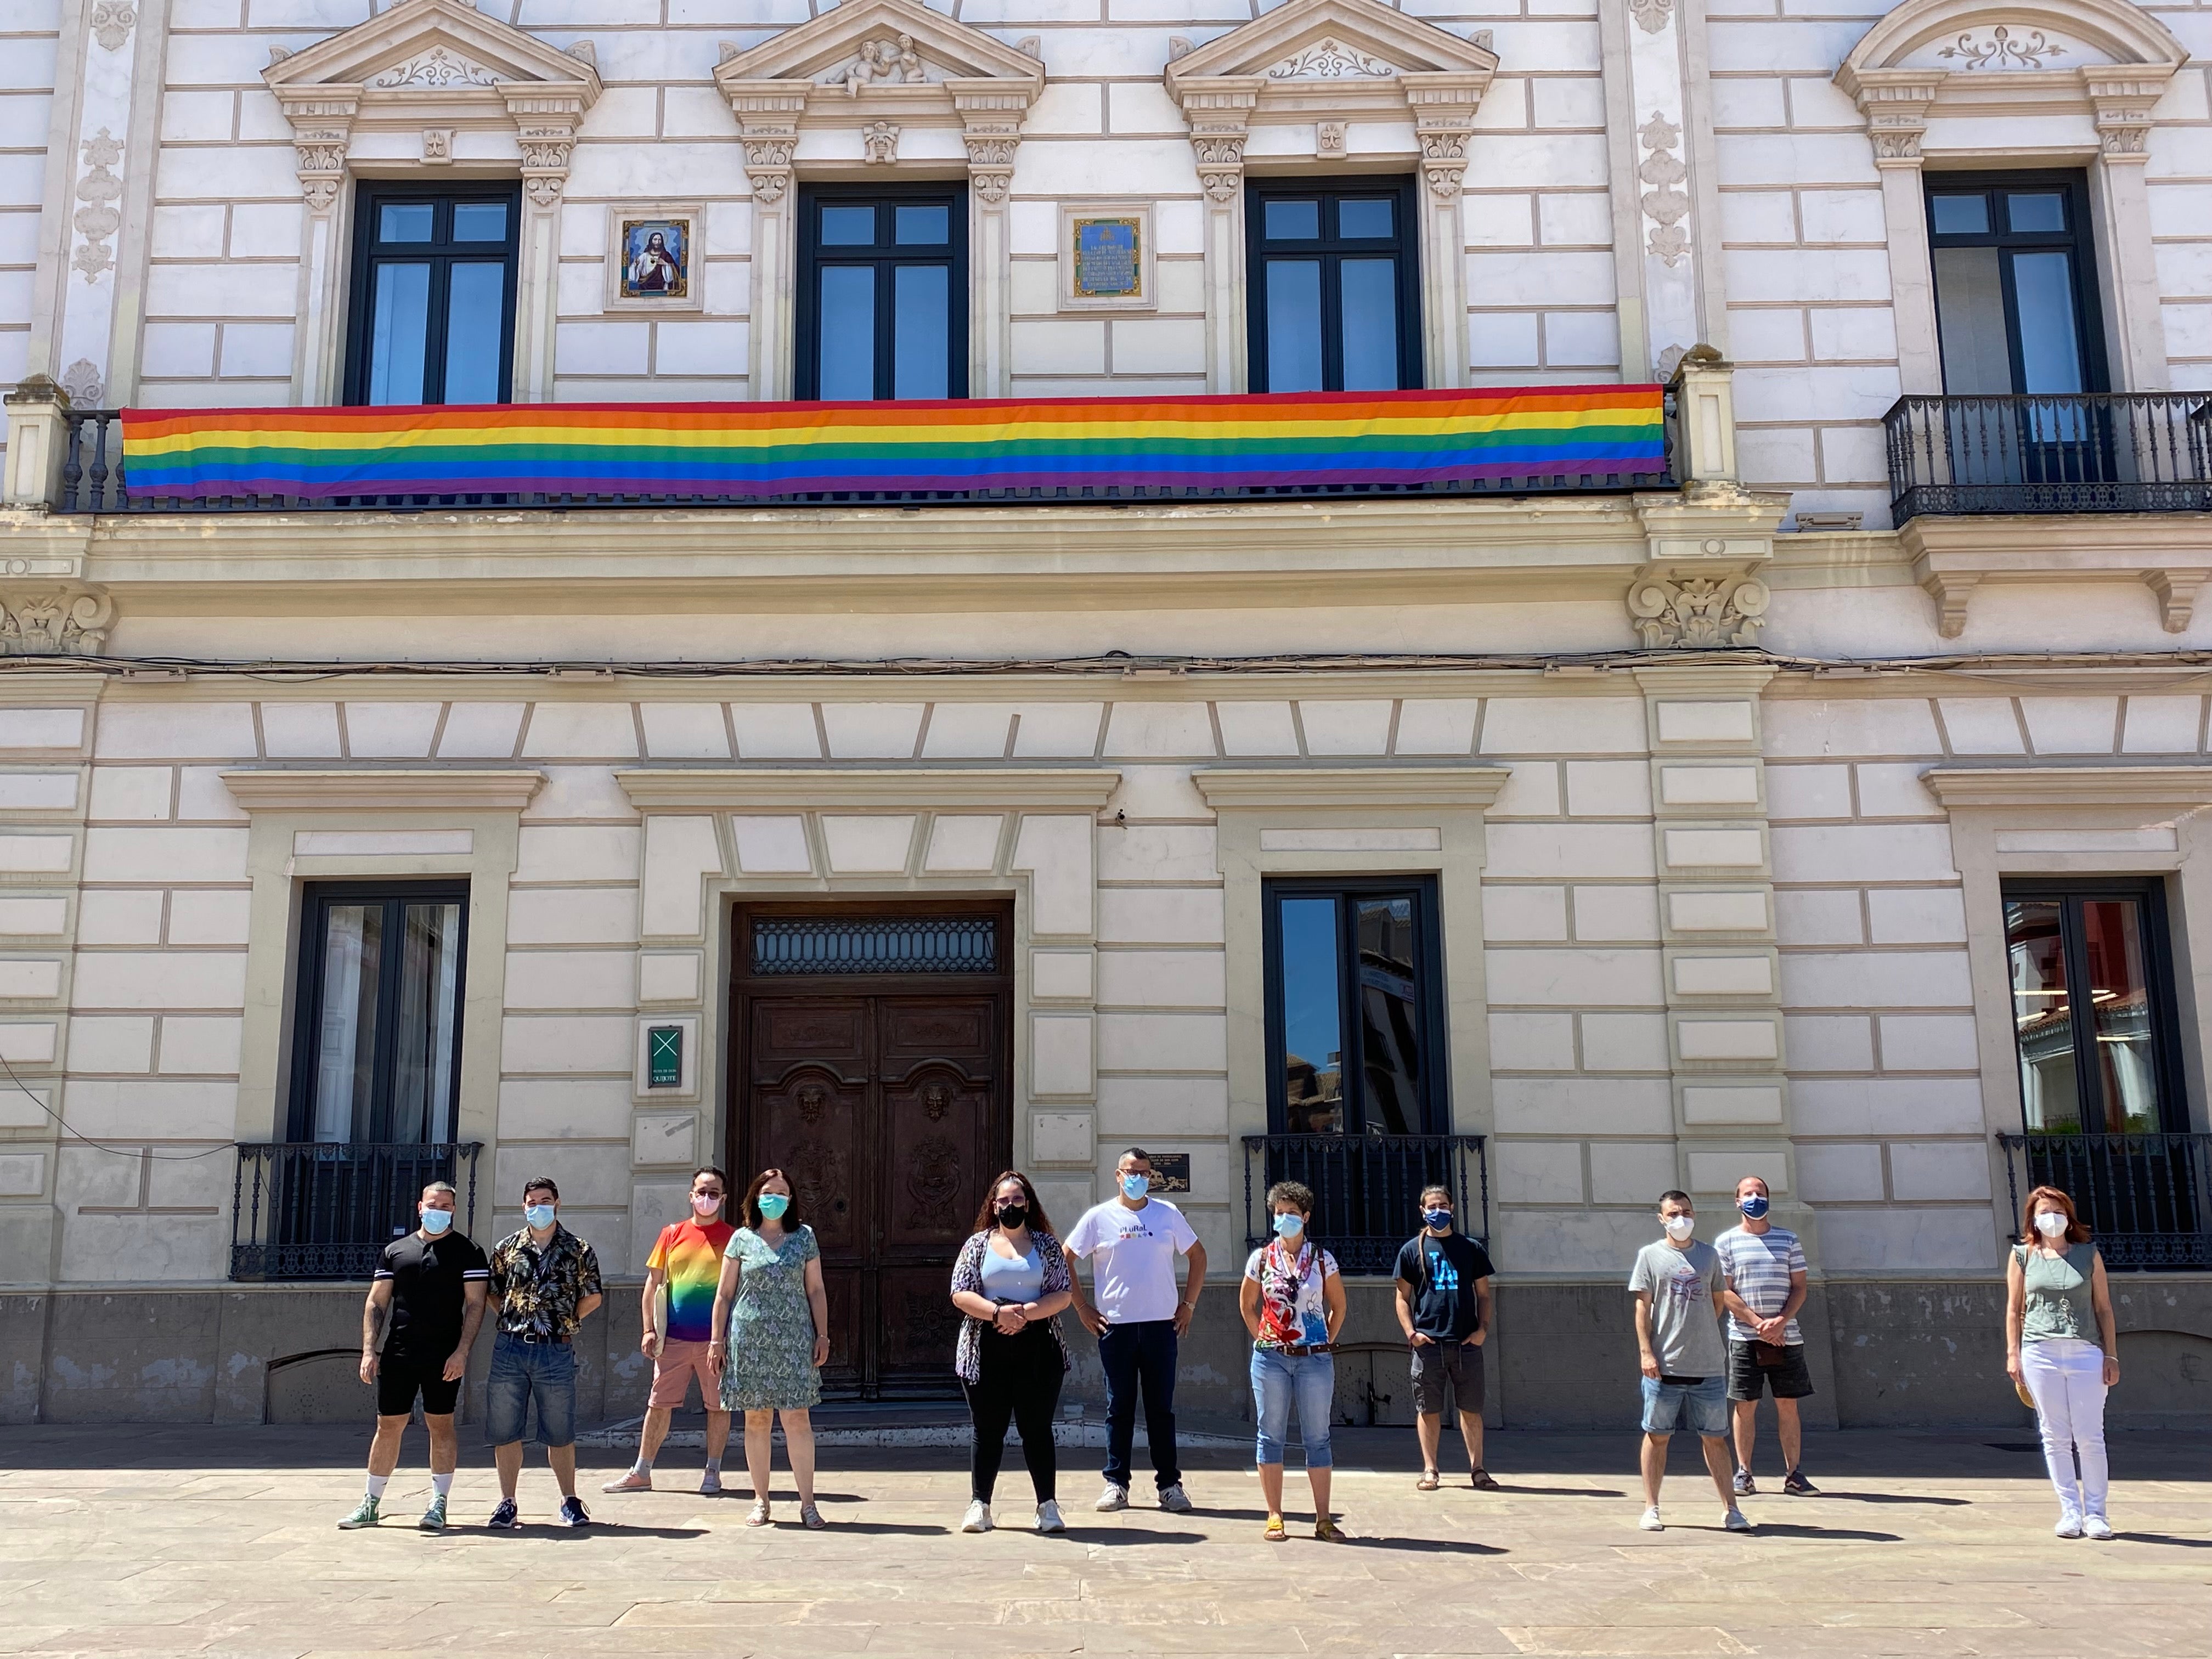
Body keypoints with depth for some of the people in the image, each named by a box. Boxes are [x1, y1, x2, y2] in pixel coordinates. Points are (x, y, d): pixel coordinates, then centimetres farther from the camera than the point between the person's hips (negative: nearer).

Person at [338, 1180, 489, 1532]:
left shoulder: (467, 1252, 2)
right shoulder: (395, 1250, 12)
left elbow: (476, 1304, -3)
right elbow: (376, 1303, 11)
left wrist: (461, 1351, -13)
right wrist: (369, 1351, 1)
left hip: (444, 1358, -3)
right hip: (397, 1355, 3)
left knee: (441, 1426, 1)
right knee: (388, 1426, 7)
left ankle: (438, 1505, 7)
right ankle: (370, 1504, 16)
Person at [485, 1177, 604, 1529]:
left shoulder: (577, 1250, 3)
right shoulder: (506, 1248, 9)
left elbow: (593, 1297, 10)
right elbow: (493, 1293, 17)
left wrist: (565, 1322, 4)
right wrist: (515, 1320, 6)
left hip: (556, 1351, -2)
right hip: (509, 1348, 2)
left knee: (560, 1434, 4)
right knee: (504, 1432, 4)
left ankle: (570, 1501, 16)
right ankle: (507, 1503, 15)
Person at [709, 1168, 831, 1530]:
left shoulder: (804, 1237, 8)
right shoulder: (742, 1239, 7)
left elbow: (816, 1290, 9)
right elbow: (724, 1294, 9)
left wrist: (822, 1335, 3)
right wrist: (717, 1340, 4)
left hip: (793, 1339, 0)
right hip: (749, 1338, 0)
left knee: (797, 1418, -5)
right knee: (757, 1419, 4)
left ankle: (807, 1503, -2)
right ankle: (761, 1501, 13)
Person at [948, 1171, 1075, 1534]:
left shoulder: (1047, 1245, 7)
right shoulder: (977, 1244, 7)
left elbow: (1064, 1295, 1)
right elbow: (961, 1295, -1)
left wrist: (1026, 1312, -14)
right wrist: (998, 1313, -16)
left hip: (1037, 1349, 0)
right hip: (986, 1351, 0)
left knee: (1037, 1429, 2)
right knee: (988, 1431, 5)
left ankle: (1048, 1506, 7)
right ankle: (979, 1505, 12)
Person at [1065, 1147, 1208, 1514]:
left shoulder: (1168, 1214, 6)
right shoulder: (1099, 1217, 2)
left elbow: (1198, 1256, 15)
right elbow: (1064, 1260, 5)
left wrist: (1189, 1304, 7)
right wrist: (1082, 1308, 0)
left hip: (1162, 1324, 1)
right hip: (1115, 1325, -1)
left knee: (1162, 1407, 5)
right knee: (1119, 1407, 4)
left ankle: (1170, 1484, 11)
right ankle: (1116, 1483, 12)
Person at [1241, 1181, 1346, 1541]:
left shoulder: (1322, 1259, 2)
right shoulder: (1261, 1258, 3)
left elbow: (1338, 1305, 12)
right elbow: (1246, 1305, 14)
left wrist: (1327, 1342, 6)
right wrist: (1263, 1339, 6)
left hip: (1315, 1359, 0)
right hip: (1271, 1358, 0)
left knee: (1318, 1438, 3)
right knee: (1271, 1436, 2)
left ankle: (1323, 1519, 8)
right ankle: (1274, 1517, 8)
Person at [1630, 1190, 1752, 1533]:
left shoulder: (1709, 1255, 9)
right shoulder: (1651, 1255, 2)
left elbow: (1717, 1300, 19)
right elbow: (1643, 1306, 0)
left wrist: (1700, 1331, 8)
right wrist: (1646, 1351, -8)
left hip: (1708, 1366, 2)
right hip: (1664, 1364, -2)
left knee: (1715, 1438, 7)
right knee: (1656, 1436, 5)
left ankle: (1731, 1509, 14)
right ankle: (1651, 1509, 13)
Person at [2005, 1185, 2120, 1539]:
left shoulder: (2089, 1254, 9)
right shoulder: (2023, 1255, 10)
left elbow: (2104, 1308, 9)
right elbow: (2014, 1308, 10)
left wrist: (2111, 1355, 3)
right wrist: (2013, 1354, 3)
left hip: (2086, 1352, 0)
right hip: (2040, 1351, 0)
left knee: (2090, 1437, -1)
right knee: (2055, 1437, 2)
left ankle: (2095, 1513, 6)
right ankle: (2070, 1512, 7)